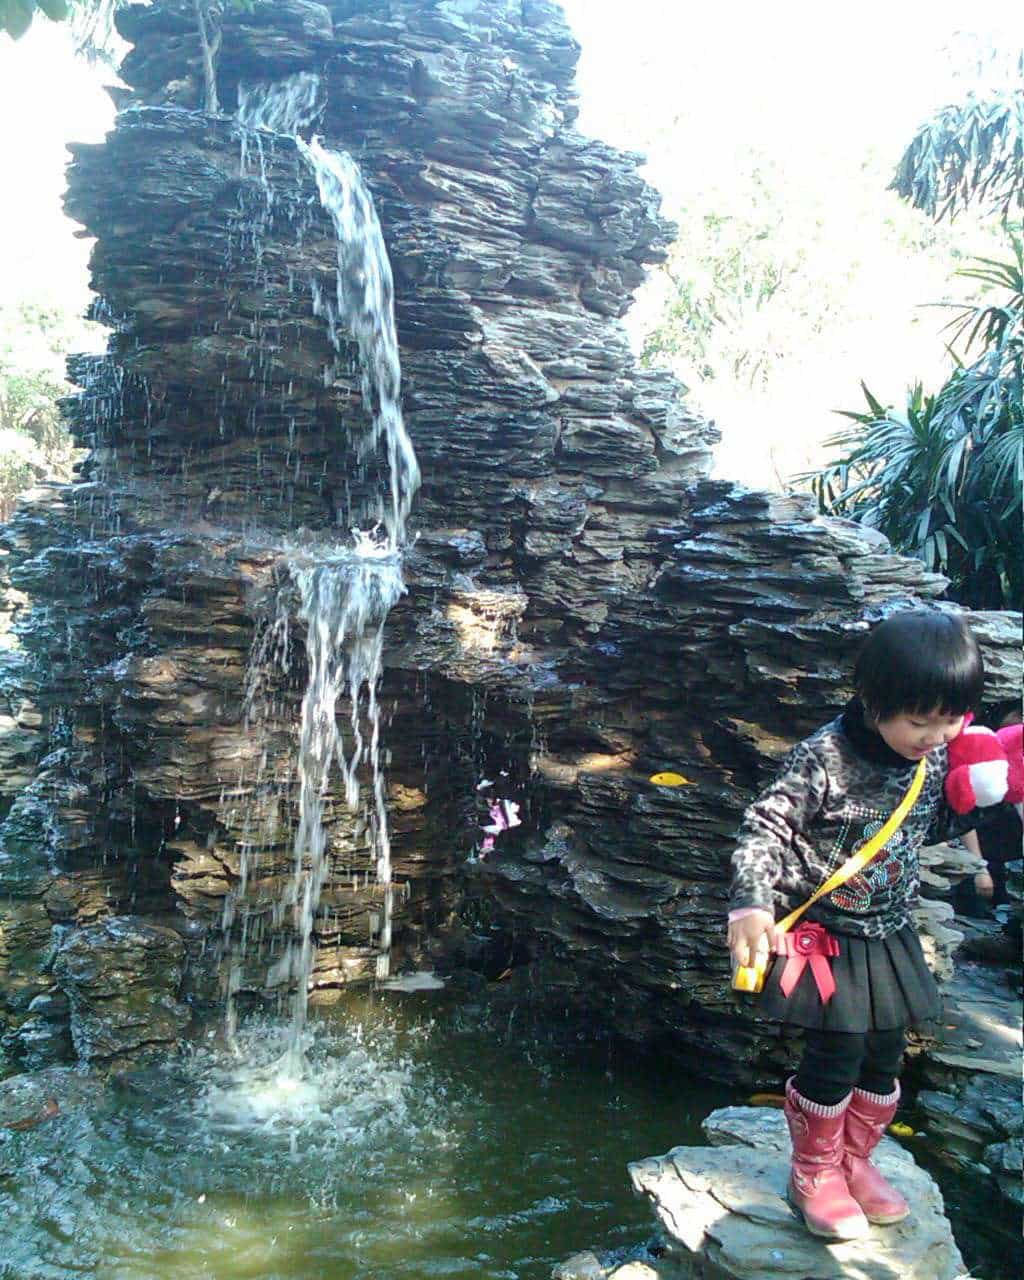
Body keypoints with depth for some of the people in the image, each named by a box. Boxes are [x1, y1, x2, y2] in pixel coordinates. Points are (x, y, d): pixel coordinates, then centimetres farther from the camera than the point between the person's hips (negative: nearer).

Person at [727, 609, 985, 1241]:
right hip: (825, 933, -6)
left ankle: (854, 1160, 37)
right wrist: (752, 903, -32)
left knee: (885, 1055, 14)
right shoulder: (826, 758, -25)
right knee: (838, 1054, -2)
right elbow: (766, 827, -21)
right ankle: (813, 1172, 23)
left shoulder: (937, 754, -4)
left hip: (889, 935, 6)